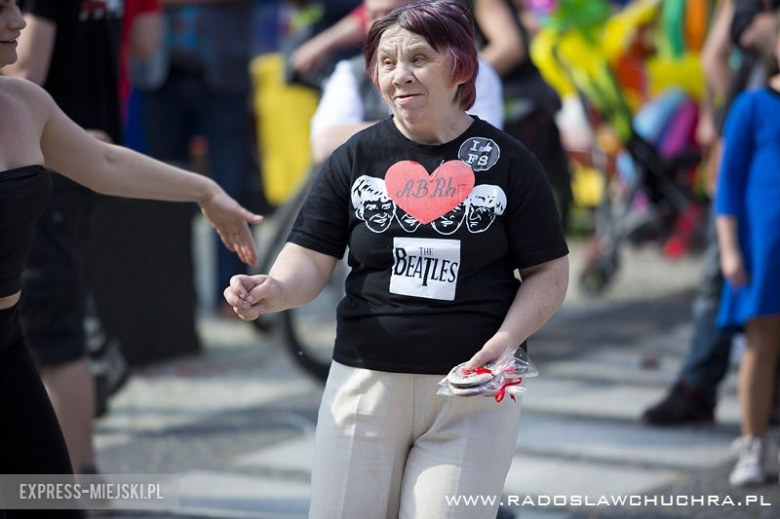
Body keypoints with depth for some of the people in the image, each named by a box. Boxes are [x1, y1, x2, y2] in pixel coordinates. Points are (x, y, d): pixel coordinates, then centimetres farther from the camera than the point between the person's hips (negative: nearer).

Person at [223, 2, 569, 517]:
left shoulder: (508, 161, 1)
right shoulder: (356, 157, 5)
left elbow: (549, 272, 4)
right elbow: (312, 257, 3)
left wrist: (505, 340, -13)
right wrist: (276, 290, -19)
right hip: (366, 382, 2)